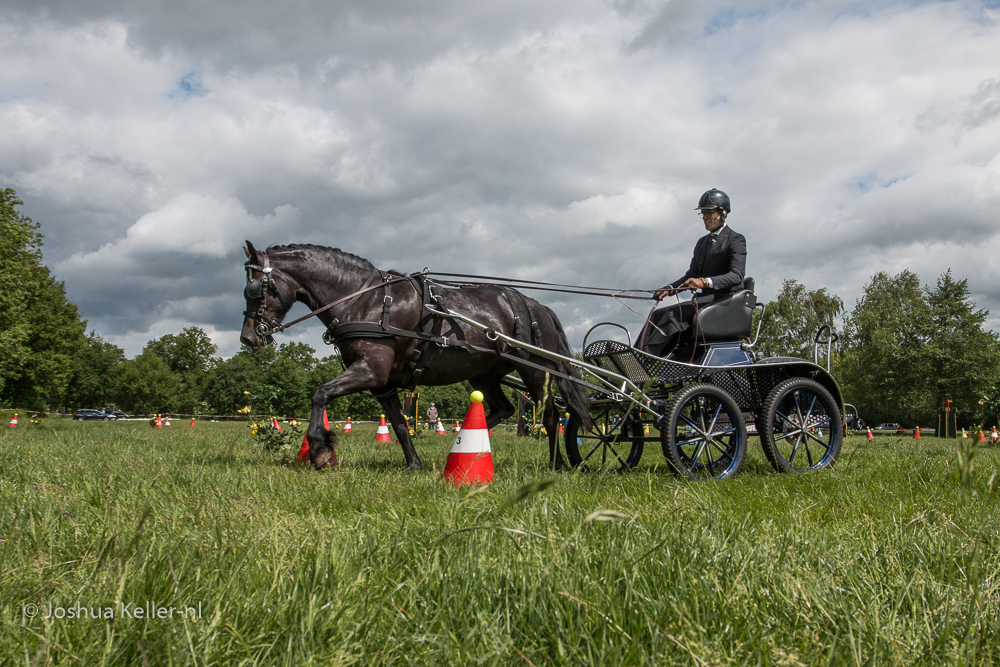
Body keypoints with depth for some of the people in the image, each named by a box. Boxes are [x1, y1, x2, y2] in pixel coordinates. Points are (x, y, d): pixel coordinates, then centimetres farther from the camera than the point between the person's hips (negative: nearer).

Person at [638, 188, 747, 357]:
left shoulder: (736, 240, -2)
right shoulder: (702, 242, 22)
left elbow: (737, 275, -17)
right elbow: (692, 274, 19)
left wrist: (705, 282, -34)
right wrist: (670, 288, -1)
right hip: (703, 299, 7)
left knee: (675, 315, -30)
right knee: (657, 316, -14)